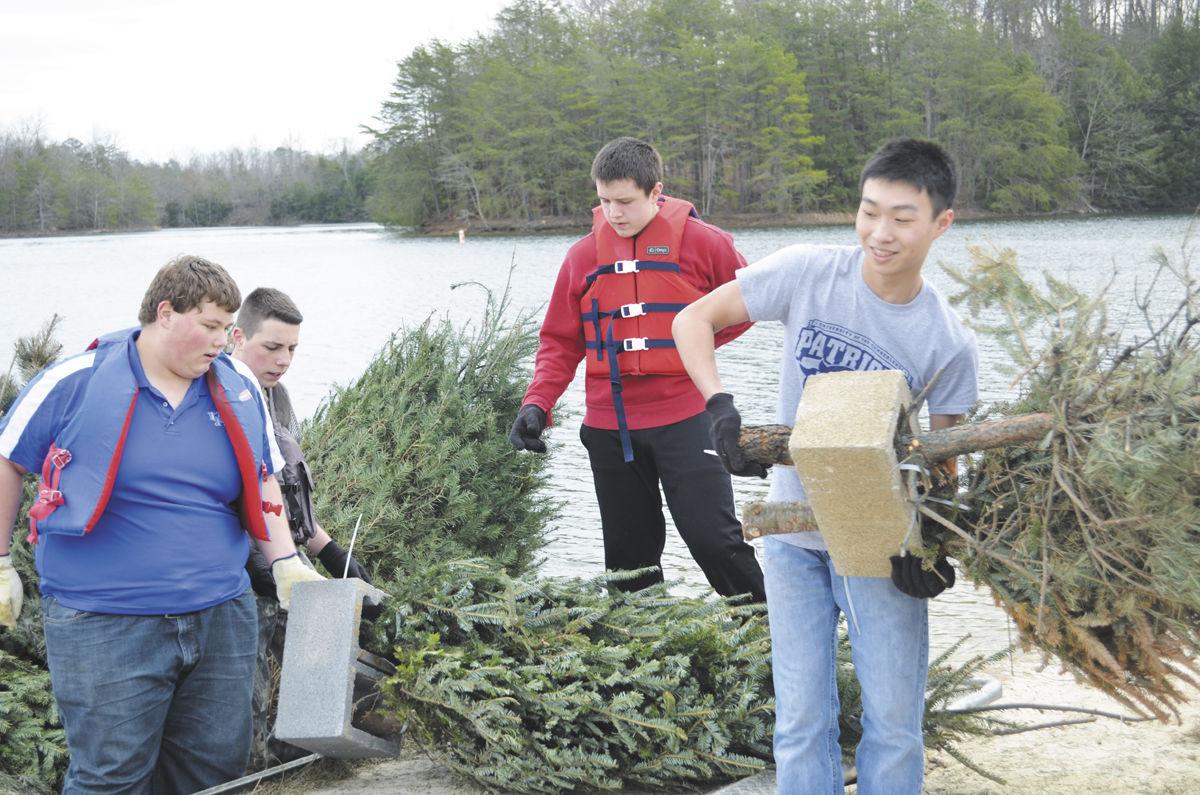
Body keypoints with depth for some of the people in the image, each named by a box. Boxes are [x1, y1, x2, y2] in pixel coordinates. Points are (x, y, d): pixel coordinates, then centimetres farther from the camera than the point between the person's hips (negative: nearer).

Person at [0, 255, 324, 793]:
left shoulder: (240, 391, 4)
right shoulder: (77, 382, -8)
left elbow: (261, 482, 15)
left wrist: (286, 562, 3)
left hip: (221, 621, 5)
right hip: (104, 627, -4)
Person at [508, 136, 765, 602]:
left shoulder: (700, 242, -3)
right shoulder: (584, 255, 6)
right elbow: (561, 341, 10)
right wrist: (537, 403, -4)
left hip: (684, 418, -4)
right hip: (609, 425, 4)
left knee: (713, 537, -8)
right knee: (628, 554, 11)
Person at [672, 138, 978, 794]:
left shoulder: (948, 344, -11)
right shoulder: (808, 272, -11)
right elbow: (692, 319, -6)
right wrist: (722, 408, -22)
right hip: (793, 535, 1)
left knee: (893, 726, 4)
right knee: (802, 724, 6)